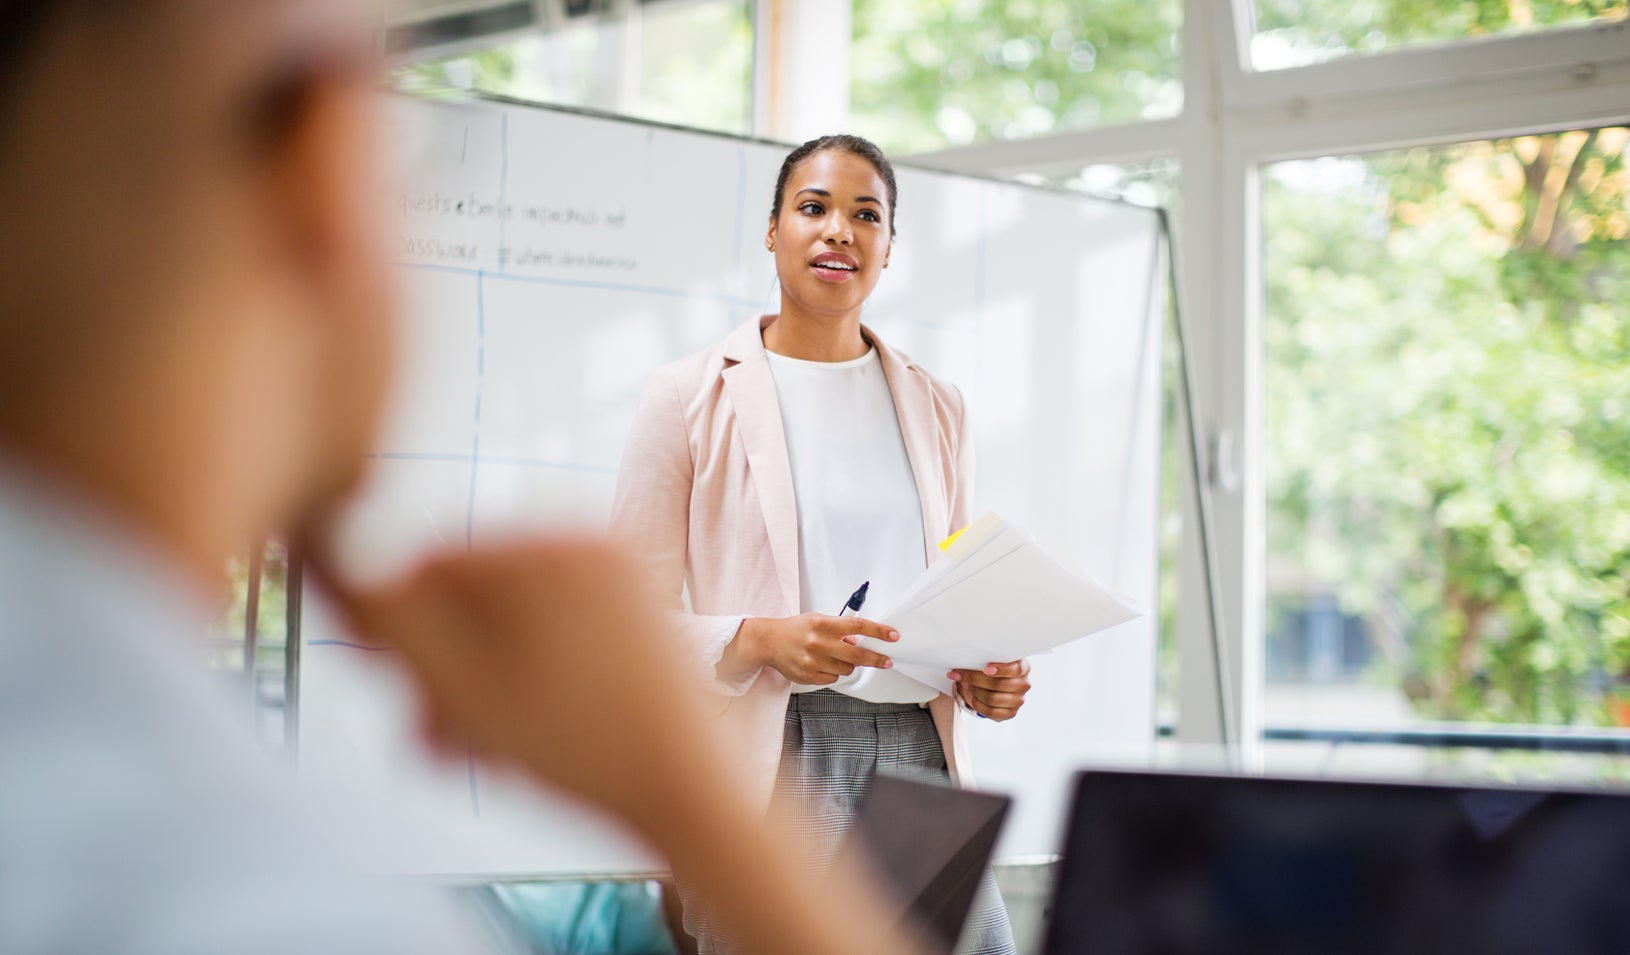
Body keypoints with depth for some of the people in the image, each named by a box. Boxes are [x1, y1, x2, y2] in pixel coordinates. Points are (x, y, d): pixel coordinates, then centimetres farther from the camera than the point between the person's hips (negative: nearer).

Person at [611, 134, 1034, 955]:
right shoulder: (689, 397, 3)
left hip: (920, 756, 4)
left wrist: (988, 678, 1)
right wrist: (762, 640, -18)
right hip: (769, 768, -3)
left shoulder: (936, 409, 17)